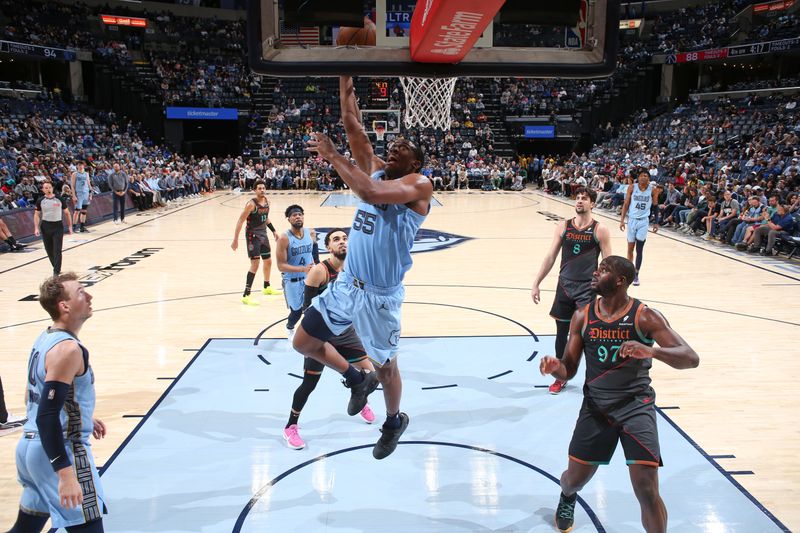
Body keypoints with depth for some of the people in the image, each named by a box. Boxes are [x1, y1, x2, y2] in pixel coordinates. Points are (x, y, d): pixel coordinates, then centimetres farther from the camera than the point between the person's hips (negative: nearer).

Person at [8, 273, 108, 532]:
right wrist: (66, 475, -28)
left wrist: (81, 419, 23)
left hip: (31, 445, 10)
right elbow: (47, 416, -26)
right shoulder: (68, 349, -21)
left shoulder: (45, 339, 9)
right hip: (61, 451, -10)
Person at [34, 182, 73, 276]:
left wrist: (70, 226, 1)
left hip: (58, 226, -2)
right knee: (49, 250, 9)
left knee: (57, 250, -9)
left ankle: (56, 272, -7)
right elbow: (36, 215, 6)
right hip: (45, 226, 2)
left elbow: (67, 213, 4)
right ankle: (56, 267, 28)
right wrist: (36, 228, -4)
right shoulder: (40, 201, 0)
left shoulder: (60, 199, -4)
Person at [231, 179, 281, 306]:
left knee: (268, 261, 19)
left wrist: (274, 231, 18)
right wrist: (235, 240, -23)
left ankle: (266, 287, 40)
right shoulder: (251, 204, -21)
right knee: (255, 264, -14)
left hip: (263, 233, 8)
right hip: (253, 235, -8)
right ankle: (246, 295, -11)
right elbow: (240, 221, -20)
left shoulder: (267, 201, 2)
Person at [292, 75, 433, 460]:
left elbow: (370, 193, -33)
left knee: (386, 365, 12)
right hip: (347, 283, 7)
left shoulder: (418, 184, -15)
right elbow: (352, 125, 1)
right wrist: (346, 81, -7)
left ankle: (394, 421, 41)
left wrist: (333, 156, -26)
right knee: (304, 342, 10)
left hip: (381, 295, -7)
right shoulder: (375, 170, 6)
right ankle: (357, 379, 34)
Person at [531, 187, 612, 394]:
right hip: (564, 286, 3)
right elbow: (550, 257, 7)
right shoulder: (563, 226, 4)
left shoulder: (600, 230, -5)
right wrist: (536, 283, 5)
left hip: (587, 288, -3)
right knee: (561, 334, 10)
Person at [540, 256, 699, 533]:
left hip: (636, 404, -3)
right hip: (596, 405, 3)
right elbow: (568, 370, 3)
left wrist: (652, 350, -37)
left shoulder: (645, 317, -11)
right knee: (574, 477, 10)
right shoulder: (582, 317, -1)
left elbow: (691, 359, -17)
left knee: (647, 492, -12)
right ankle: (567, 498, 48)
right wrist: (555, 367, -23)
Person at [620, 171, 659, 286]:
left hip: (644, 221, -1)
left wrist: (656, 223, 1)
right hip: (632, 219, 1)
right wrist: (622, 220, -5)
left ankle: (636, 275, 3)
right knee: (630, 247, 9)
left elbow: (655, 206, 5)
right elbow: (626, 204, 0)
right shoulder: (632, 187, -4)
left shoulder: (653, 190, -4)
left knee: (639, 249, -5)